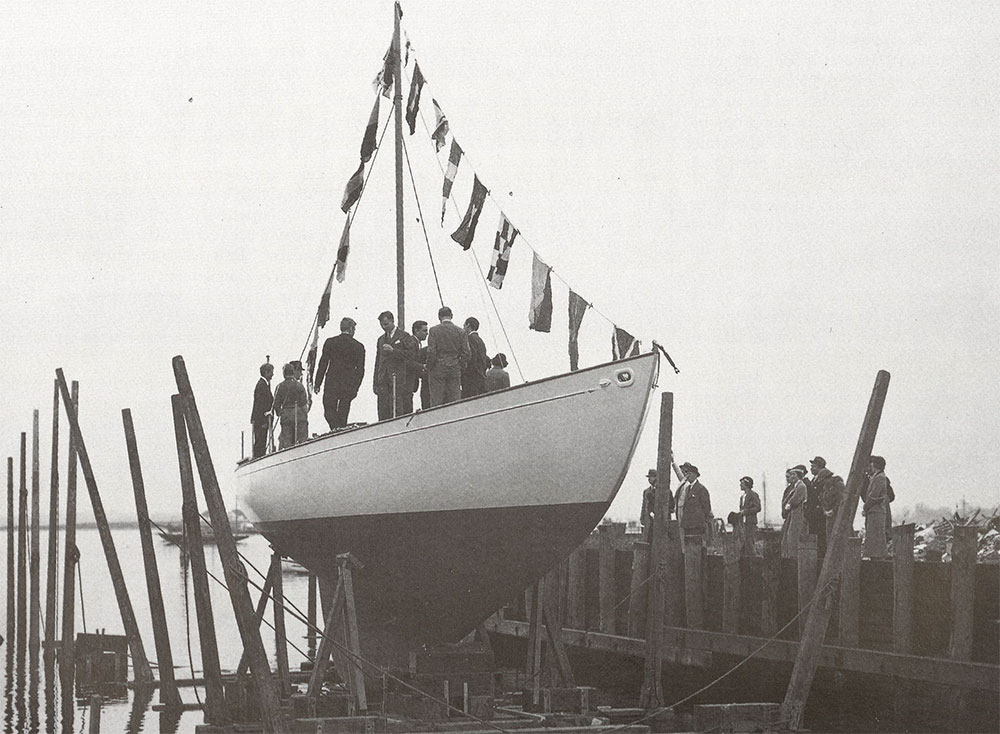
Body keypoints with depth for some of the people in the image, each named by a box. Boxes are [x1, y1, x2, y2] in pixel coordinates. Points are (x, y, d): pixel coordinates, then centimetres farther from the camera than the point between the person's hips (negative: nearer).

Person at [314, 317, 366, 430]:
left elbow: (323, 364, 1)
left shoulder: (330, 342, 1)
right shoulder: (359, 346, 3)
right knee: (343, 415, 8)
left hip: (331, 384, -2)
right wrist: (355, 388, 12)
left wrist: (317, 384, 5)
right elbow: (360, 370, 4)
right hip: (349, 386, 2)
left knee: (329, 412, 0)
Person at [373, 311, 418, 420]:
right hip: (384, 381, 5)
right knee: (383, 413, -2)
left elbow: (411, 354, -7)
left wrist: (393, 351, -12)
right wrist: (375, 383, 16)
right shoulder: (381, 340, 23)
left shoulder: (404, 337, 4)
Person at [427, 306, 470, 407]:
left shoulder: (434, 330, -3)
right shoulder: (461, 332, 4)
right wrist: (461, 368, 12)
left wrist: (429, 369, 2)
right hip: (455, 370, 2)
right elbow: (466, 353, 2)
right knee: (454, 401, 2)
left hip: (438, 369, -2)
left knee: (436, 402, -2)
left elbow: (431, 352, -7)